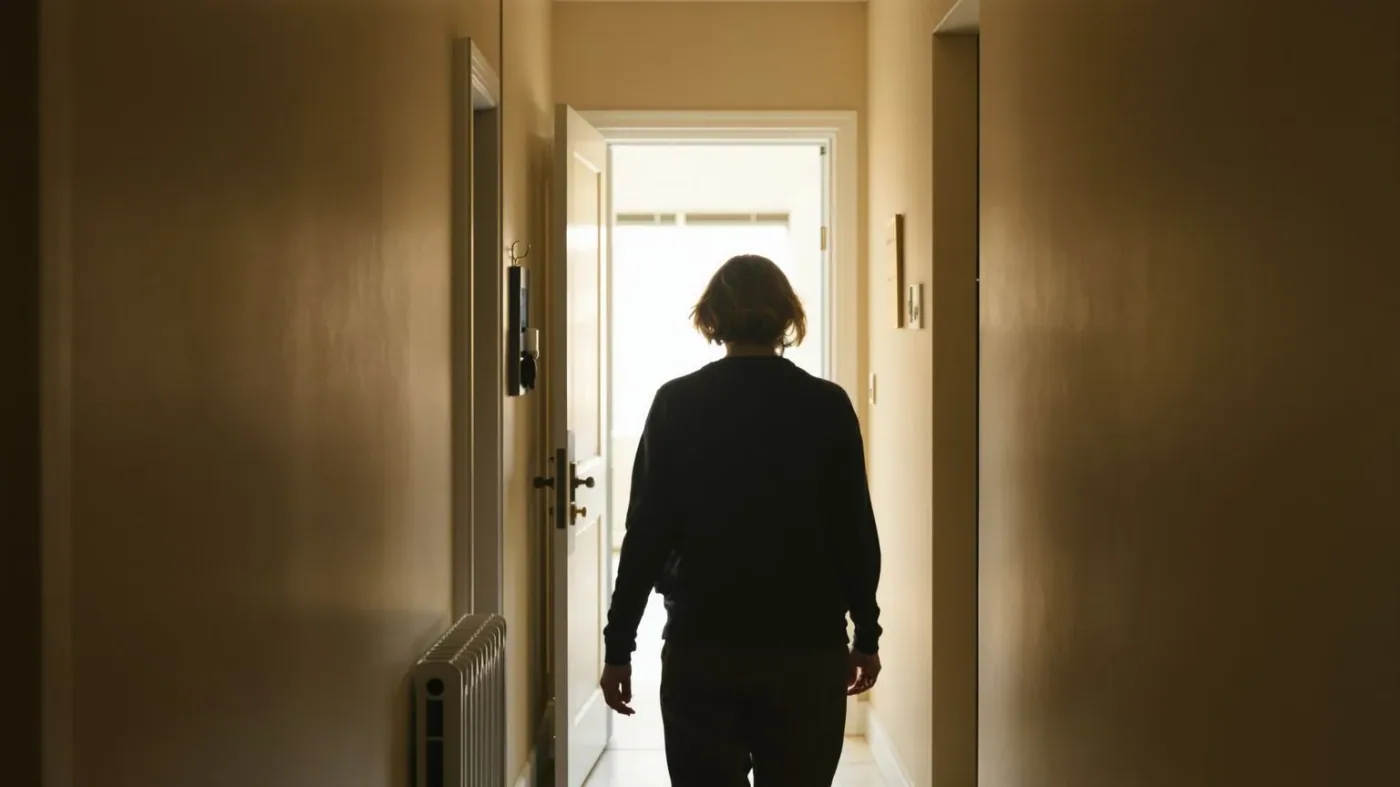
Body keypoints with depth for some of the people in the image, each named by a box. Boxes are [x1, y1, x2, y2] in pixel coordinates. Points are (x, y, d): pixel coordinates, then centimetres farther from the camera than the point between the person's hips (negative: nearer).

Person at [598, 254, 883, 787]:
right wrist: (866, 634, 12)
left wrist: (618, 645, 2)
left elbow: (647, 532, -5)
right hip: (808, 646, 1)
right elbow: (855, 533, 0)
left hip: (701, 647, 0)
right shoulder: (827, 407, -3)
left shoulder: (676, 404, -4)